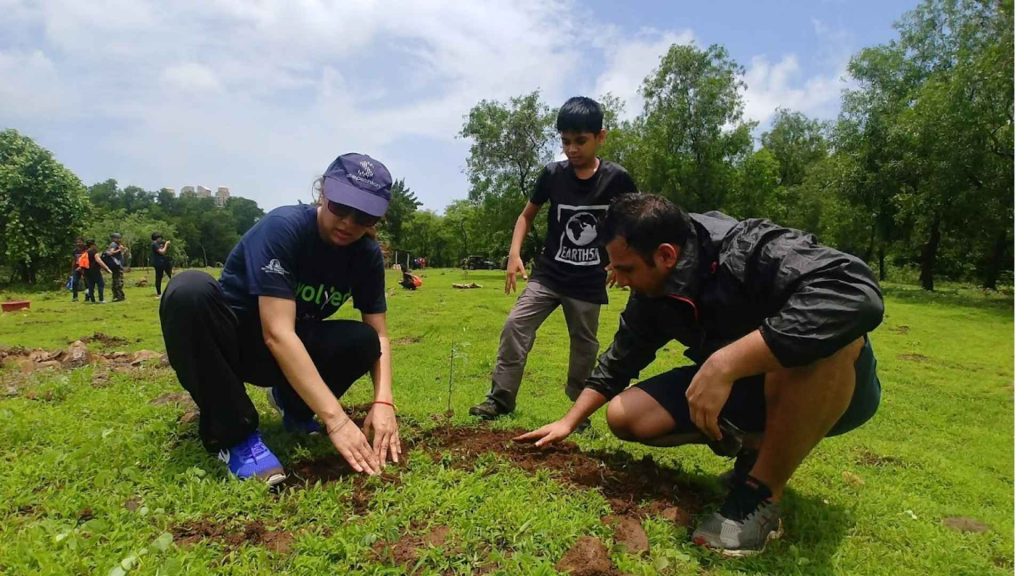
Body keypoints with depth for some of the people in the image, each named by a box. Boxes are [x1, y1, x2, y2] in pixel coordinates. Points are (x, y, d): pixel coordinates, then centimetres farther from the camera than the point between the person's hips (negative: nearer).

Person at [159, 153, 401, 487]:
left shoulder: (367, 255, -10)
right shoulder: (283, 226, -27)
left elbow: (379, 336, -10)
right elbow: (277, 332, -35)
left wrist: (383, 401, -29)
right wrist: (336, 419, -41)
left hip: (293, 350, 4)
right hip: (229, 338, -4)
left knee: (363, 341, -24)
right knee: (190, 290, -34)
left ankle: (292, 404, 8)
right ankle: (234, 434, -21)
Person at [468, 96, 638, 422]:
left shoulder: (616, 178, -9)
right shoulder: (552, 174, -6)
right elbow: (527, 215, 6)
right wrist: (514, 254, -7)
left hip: (589, 282, -1)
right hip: (548, 273, 1)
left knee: (584, 343, 9)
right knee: (516, 325, -11)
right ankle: (500, 398, -2)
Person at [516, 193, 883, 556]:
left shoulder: (751, 250, -30)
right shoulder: (651, 296, -8)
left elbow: (856, 294, -47)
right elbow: (620, 360, 6)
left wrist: (725, 362, -47)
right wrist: (569, 422, 7)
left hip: (832, 384, -5)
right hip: (739, 385, 6)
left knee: (825, 335, -41)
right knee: (624, 416, -7)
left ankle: (760, 496, -21)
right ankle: (754, 446, 7)